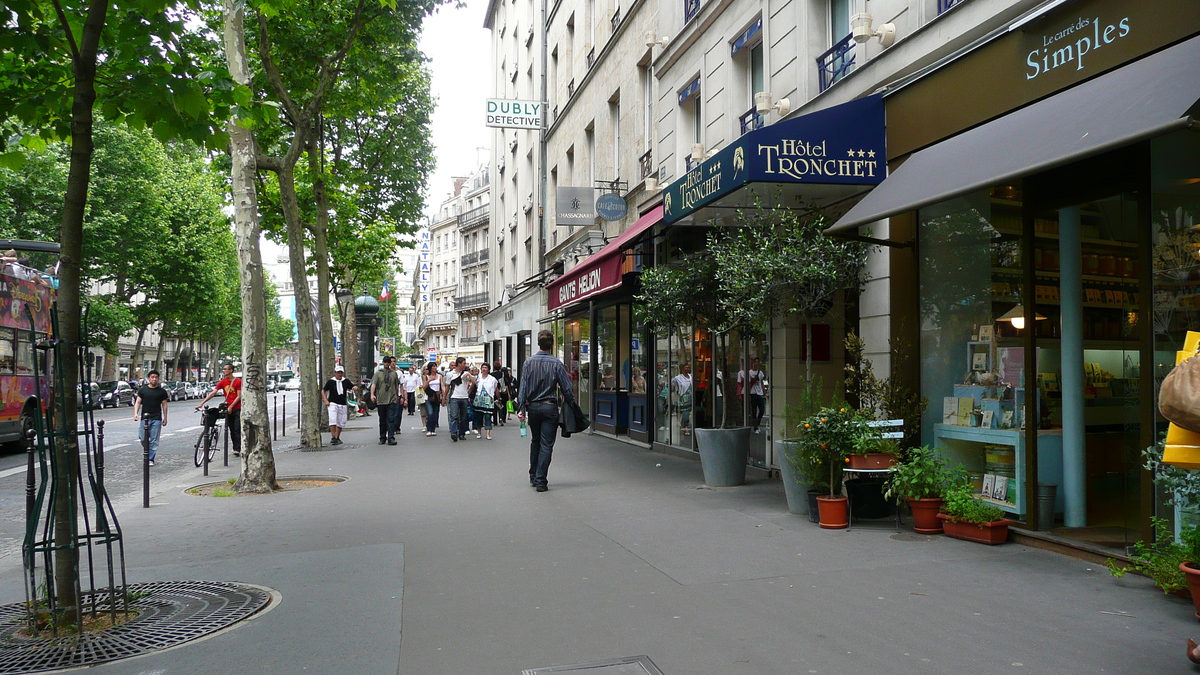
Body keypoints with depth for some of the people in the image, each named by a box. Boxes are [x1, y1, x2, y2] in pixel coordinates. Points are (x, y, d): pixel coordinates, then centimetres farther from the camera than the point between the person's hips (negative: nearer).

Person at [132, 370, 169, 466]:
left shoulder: (162, 391, 6)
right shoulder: (143, 390, 6)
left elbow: (164, 405, 10)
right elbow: (138, 402, 5)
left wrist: (165, 418, 8)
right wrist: (136, 413, -10)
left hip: (156, 419, -1)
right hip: (144, 418, 1)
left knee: (154, 440, -2)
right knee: (142, 439, 0)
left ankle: (151, 459, 5)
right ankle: (148, 453, 26)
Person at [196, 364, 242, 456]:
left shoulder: (238, 381, -7)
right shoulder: (223, 382, 5)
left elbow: (239, 396, -10)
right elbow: (213, 393, -1)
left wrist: (231, 406, -18)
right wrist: (202, 403, -9)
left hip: (237, 409, -5)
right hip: (228, 409, 5)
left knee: (237, 430, -6)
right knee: (231, 430, 8)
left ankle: (237, 449, -7)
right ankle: (235, 448, 14)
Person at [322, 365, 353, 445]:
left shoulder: (346, 381, 5)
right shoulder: (331, 381, -1)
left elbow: (352, 387, 13)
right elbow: (323, 391, 5)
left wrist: (354, 388, -13)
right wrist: (326, 401, -6)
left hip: (343, 405, 3)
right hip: (333, 404, -3)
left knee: (341, 422, 7)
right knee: (333, 420, -17)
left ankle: (337, 438, 20)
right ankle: (333, 437, -13)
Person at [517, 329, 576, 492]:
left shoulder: (529, 362, -2)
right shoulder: (556, 364, -9)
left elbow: (523, 386, -5)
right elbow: (566, 389, -7)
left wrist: (521, 408, -5)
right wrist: (572, 406, 6)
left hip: (532, 407, 3)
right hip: (549, 407, -3)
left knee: (535, 442, 20)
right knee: (546, 445, 1)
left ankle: (533, 476, 28)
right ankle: (540, 481, -1)